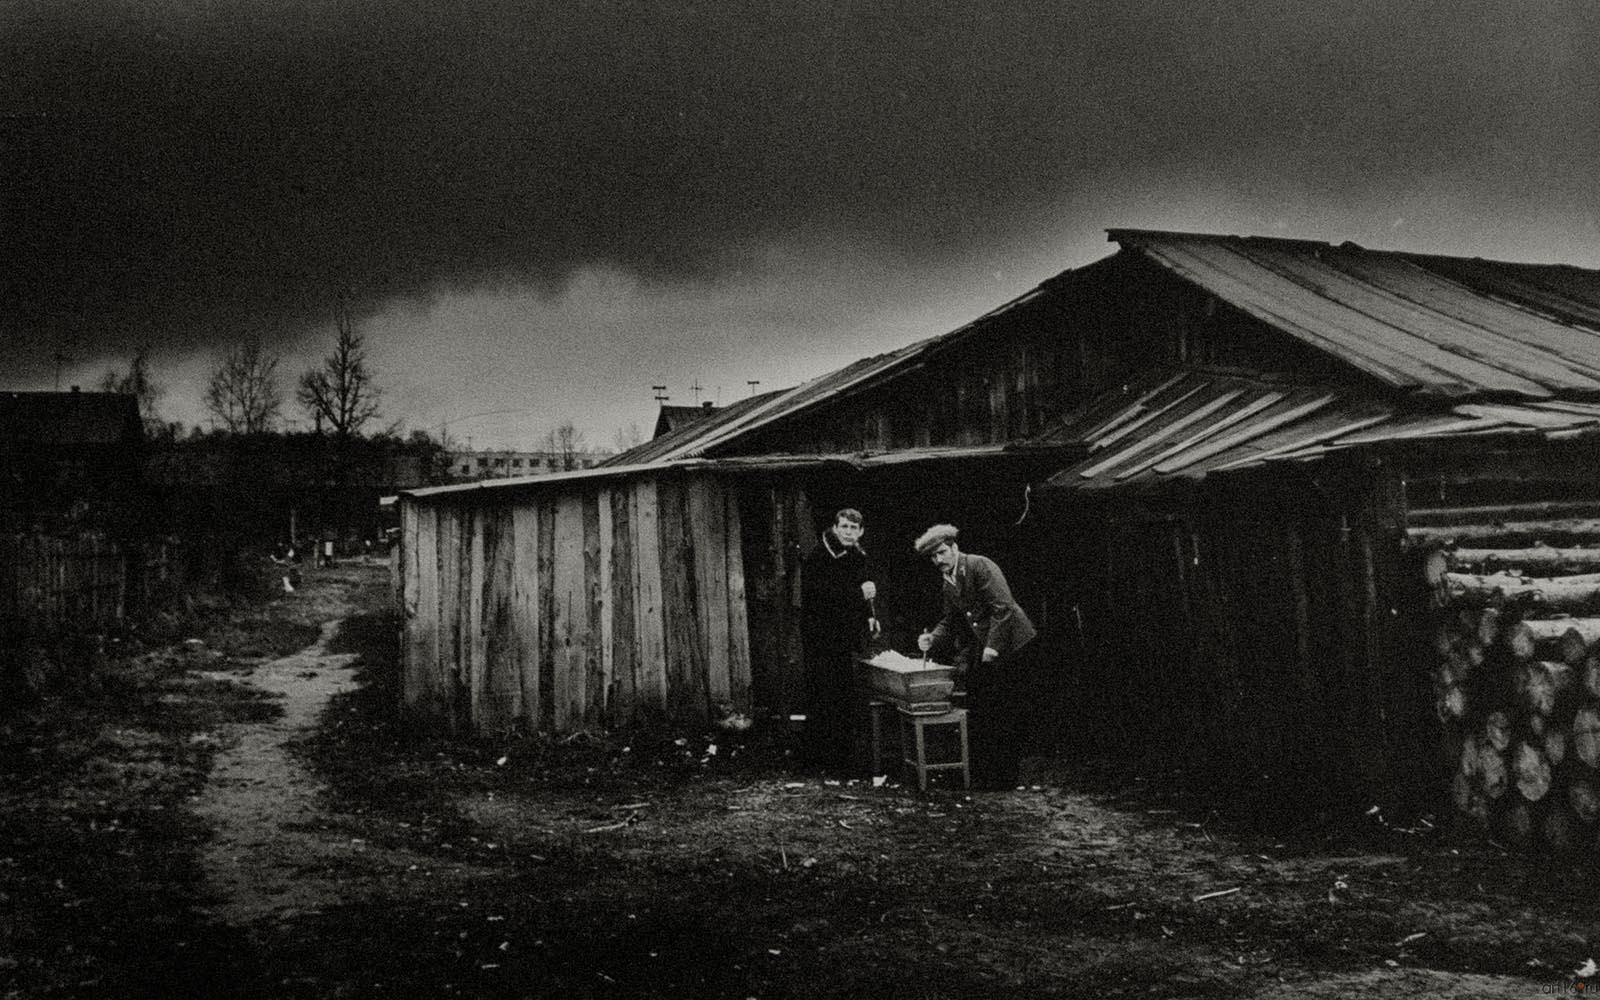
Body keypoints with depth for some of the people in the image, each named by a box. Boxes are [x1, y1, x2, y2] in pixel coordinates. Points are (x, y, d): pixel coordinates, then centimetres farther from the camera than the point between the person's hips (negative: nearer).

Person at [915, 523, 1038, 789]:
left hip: (1011, 647, -8)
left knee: (1005, 715, -4)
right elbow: (950, 621, 19)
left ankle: (1005, 776, 5)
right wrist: (932, 639, -1)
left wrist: (993, 646, -23)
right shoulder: (949, 584, 12)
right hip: (980, 653, 8)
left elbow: (1003, 607, -20)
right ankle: (980, 774, 17)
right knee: (977, 713, 7)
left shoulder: (980, 566, -14)